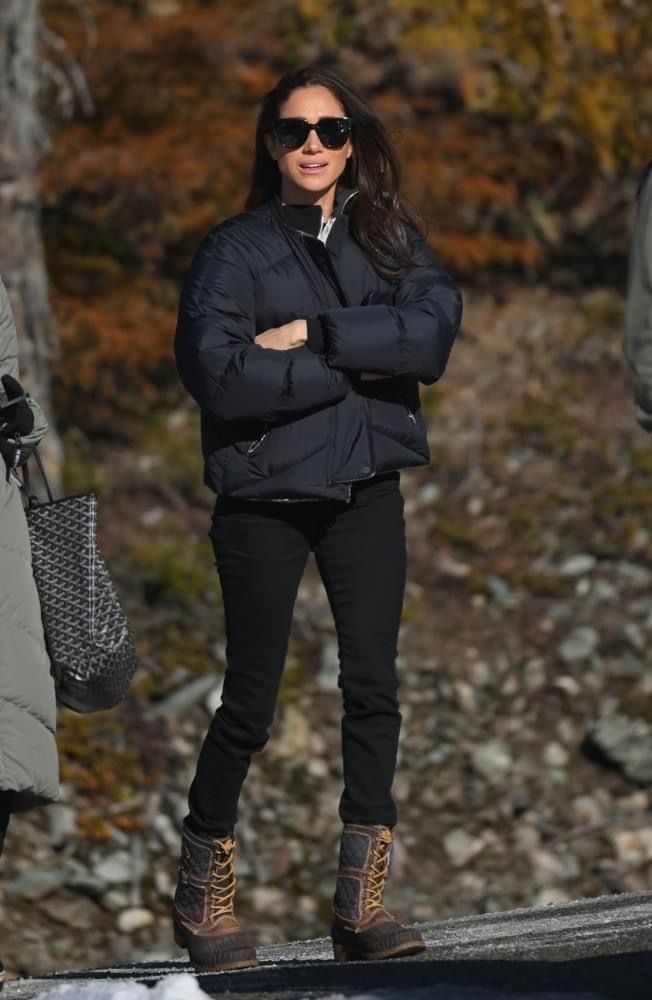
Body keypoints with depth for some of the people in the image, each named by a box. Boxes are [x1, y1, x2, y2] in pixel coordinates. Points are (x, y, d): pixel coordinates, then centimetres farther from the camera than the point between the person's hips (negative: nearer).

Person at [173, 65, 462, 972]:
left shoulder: (389, 240, 8)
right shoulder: (237, 248, -1)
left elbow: (434, 332, -10)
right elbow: (218, 373, -16)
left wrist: (314, 334, -17)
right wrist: (355, 365, -12)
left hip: (365, 492, 3)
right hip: (264, 497, -3)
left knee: (373, 687, -5)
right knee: (250, 702, 2)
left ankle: (360, 904, -3)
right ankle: (203, 891, 19)